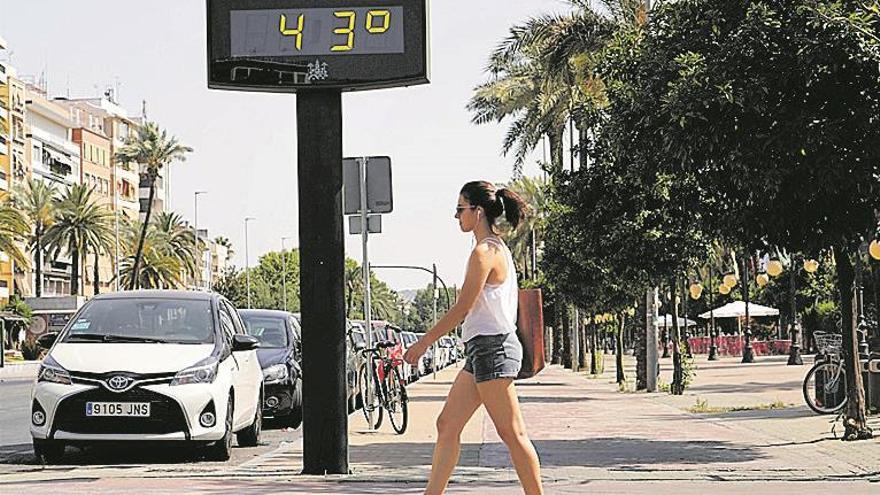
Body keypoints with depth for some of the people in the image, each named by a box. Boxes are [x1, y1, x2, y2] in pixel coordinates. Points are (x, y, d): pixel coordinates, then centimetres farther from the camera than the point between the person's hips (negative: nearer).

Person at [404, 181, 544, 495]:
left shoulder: (484, 252, -14)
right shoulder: (498, 248, 17)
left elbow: (462, 308, -15)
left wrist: (422, 344, -10)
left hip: (492, 348, -10)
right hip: (484, 350, 10)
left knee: (512, 433, -6)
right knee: (447, 425, 9)